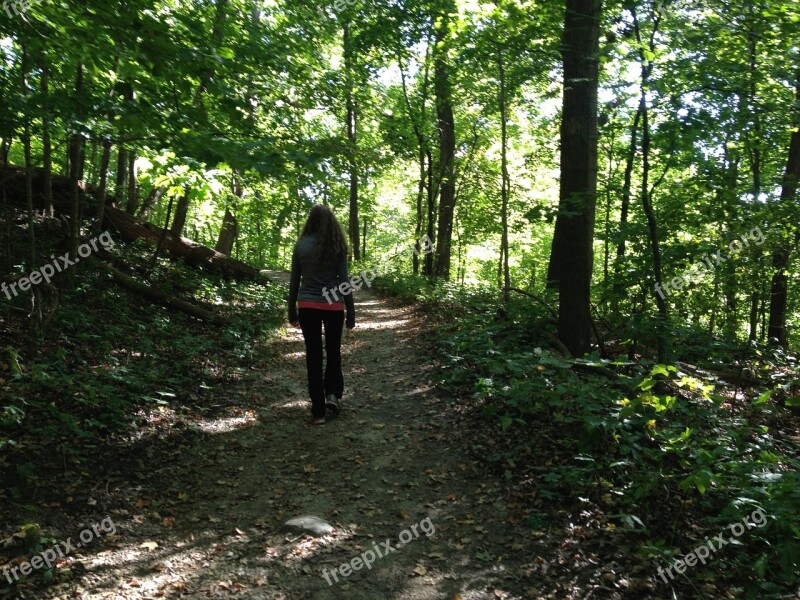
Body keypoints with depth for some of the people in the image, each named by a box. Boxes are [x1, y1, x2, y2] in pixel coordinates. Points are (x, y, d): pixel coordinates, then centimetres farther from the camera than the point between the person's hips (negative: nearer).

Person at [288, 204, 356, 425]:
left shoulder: (301, 245, -1)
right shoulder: (337, 247, -4)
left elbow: (294, 282, 2)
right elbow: (344, 281, -4)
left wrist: (292, 311, 11)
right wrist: (351, 312, 2)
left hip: (308, 306, 1)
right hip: (333, 306, 0)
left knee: (313, 356, 7)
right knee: (333, 350, 23)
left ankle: (318, 411, 10)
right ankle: (333, 394, 12)